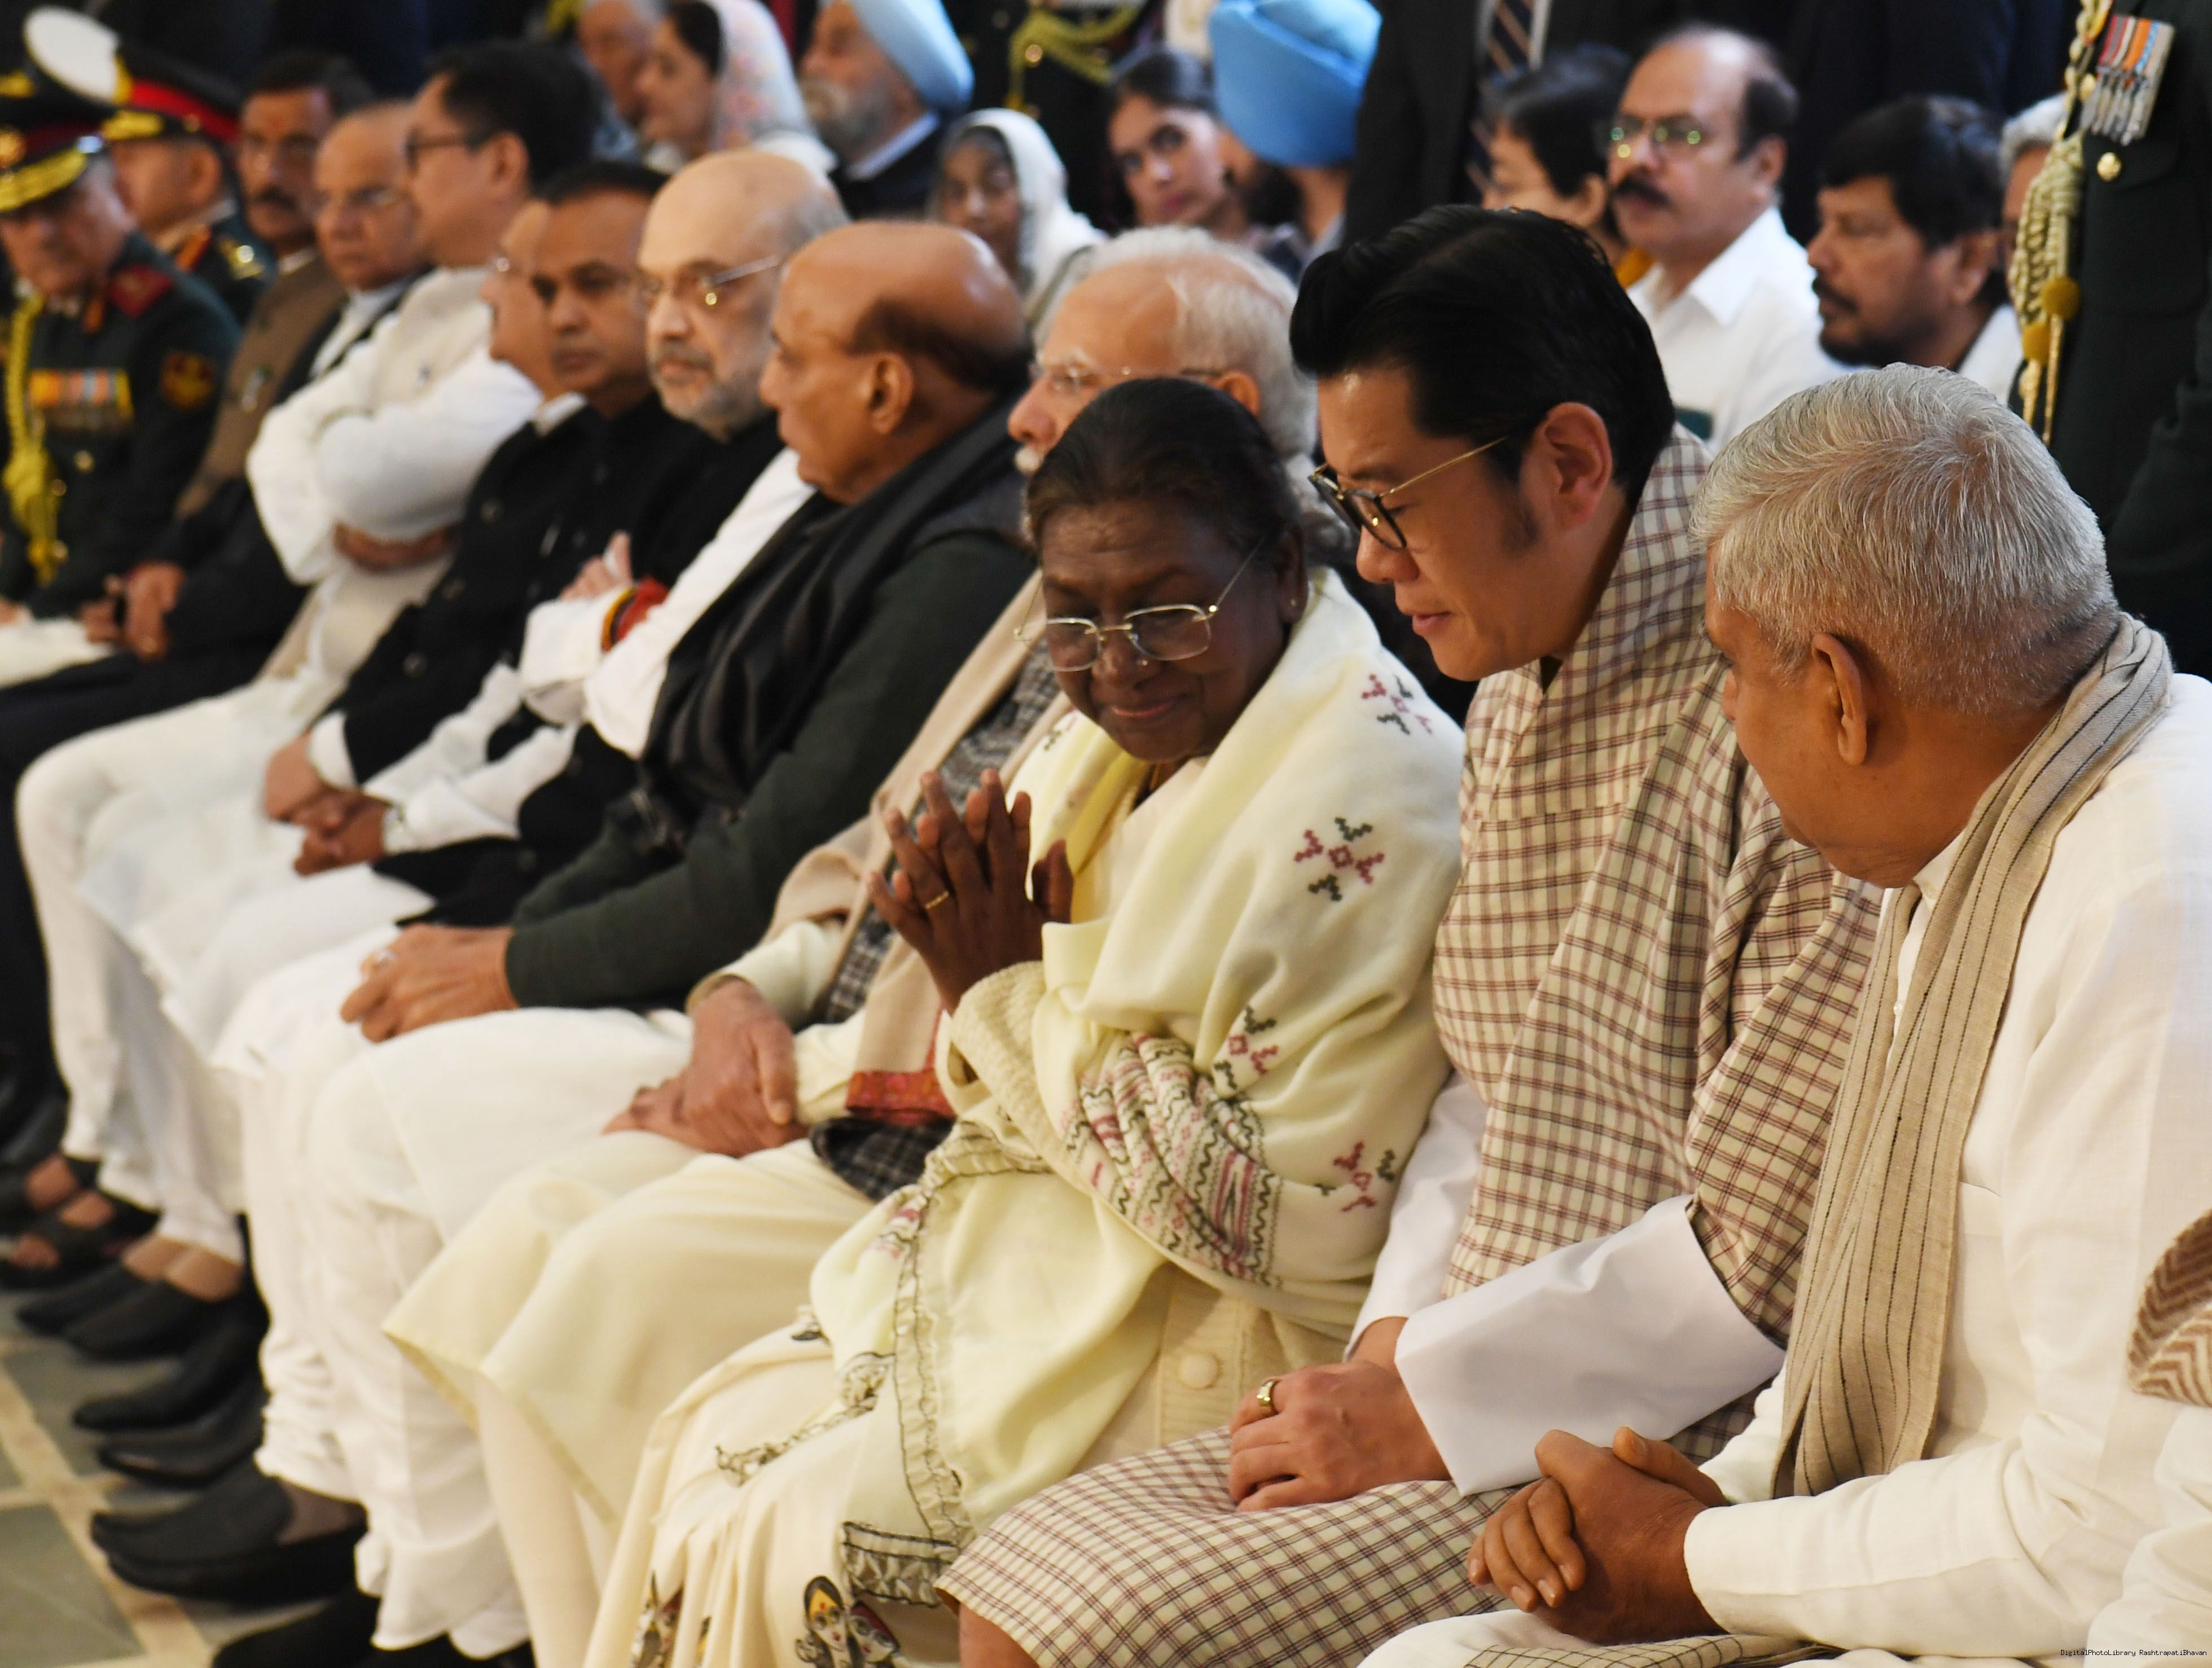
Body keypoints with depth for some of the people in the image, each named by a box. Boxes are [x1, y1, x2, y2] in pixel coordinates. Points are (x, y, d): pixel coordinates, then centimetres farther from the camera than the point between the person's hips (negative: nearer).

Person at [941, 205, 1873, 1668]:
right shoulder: (1519, 693, 12)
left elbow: (1773, 1247, -21)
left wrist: (1429, 1405, -14)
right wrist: (1396, 1340, 2)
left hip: (1663, 1449, -9)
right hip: (1481, 1386, 9)